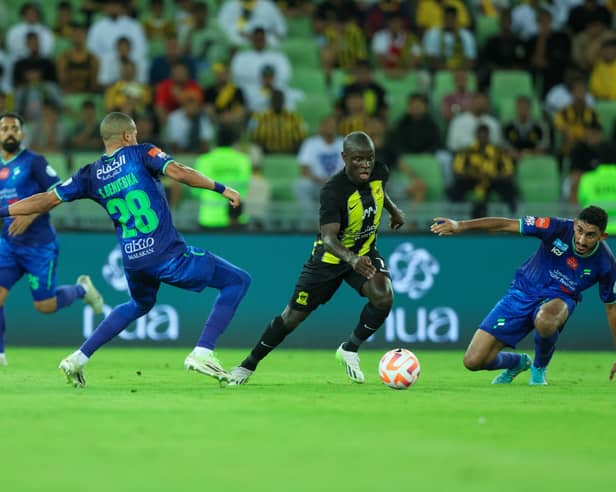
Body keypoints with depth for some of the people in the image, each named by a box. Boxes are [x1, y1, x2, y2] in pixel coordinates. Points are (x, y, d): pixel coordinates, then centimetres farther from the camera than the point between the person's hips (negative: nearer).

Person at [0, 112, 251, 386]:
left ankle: (77, 360, 28)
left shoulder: (91, 175, 9)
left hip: (132, 261, 6)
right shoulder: (141, 154, -2)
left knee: (140, 305, 37)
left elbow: (46, 200, 8)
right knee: (238, 282, 6)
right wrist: (220, 188, -9)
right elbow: (179, 173, -17)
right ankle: (202, 353, -7)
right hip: (168, 255, -6)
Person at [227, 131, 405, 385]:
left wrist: (393, 209, 26)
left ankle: (350, 349, 0)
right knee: (293, 316, 4)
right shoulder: (333, 191, -33)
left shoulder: (379, 172, -14)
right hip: (330, 257, -4)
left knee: (384, 296, -25)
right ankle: (249, 364, 25)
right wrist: (352, 260, -60)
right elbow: (328, 237, -44)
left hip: (365, 253, 4)